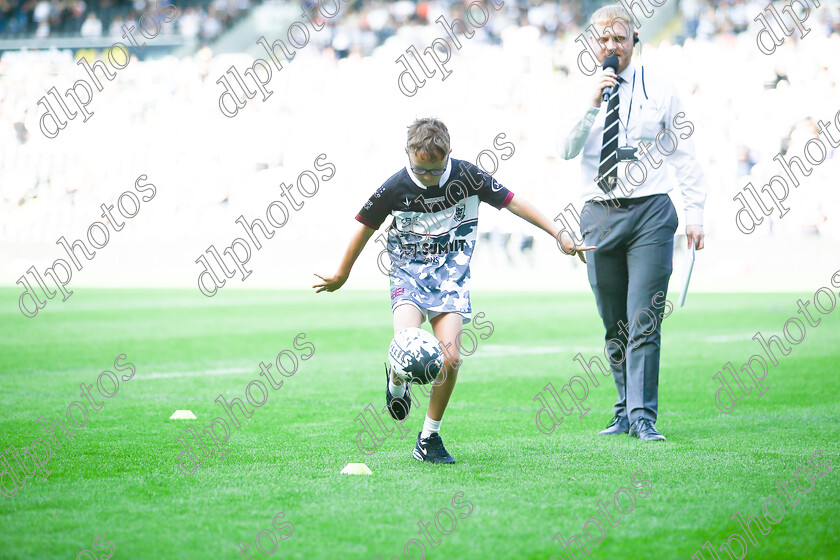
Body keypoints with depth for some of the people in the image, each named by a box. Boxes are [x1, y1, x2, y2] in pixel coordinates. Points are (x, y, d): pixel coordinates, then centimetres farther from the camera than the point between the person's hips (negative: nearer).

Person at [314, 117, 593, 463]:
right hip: (409, 274, -1)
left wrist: (559, 234, -4)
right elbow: (366, 228, 5)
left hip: (451, 276, 1)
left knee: (450, 359, -14)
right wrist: (342, 275, 15)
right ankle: (396, 382, 13)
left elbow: (512, 202, -1)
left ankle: (429, 439, 5)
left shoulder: (467, 176, -9)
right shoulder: (396, 188, -10)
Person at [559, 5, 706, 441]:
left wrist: (696, 212, 2)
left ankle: (643, 416, -9)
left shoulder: (658, 89, 4)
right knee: (614, 326, 8)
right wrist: (593, 104, -19)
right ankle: (624, 411, 19)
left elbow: (683, 154, 7)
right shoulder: (581, 93, 7)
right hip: (599, 216, 2)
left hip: (650, 212, -2)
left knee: (643, 322, -10)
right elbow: (565, 151, -8)